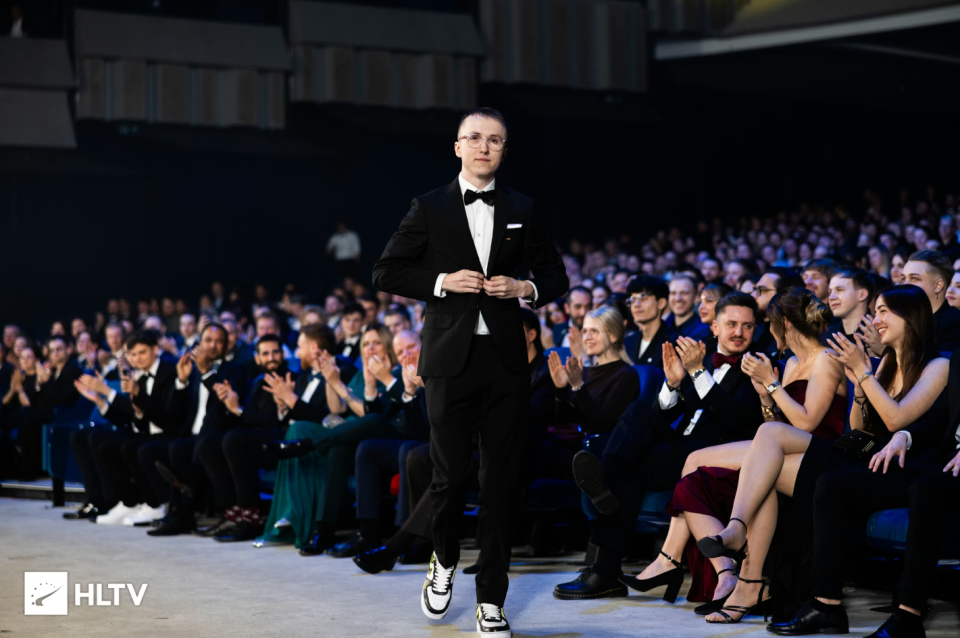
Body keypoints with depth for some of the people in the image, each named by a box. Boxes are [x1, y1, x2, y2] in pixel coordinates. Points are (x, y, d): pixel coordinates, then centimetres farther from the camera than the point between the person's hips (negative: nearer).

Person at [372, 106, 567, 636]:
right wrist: (441, 282, -11)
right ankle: (444, 562, 31)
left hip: (505, 359, 2)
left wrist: (525, 288, -6)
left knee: (500, 481, 2)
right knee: (449, 472, 2)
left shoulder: (521, 210, 9)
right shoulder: (430, 208, 4)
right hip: (450, 359, -1)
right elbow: (386, 274, 3)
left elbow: (555, 277, 15)